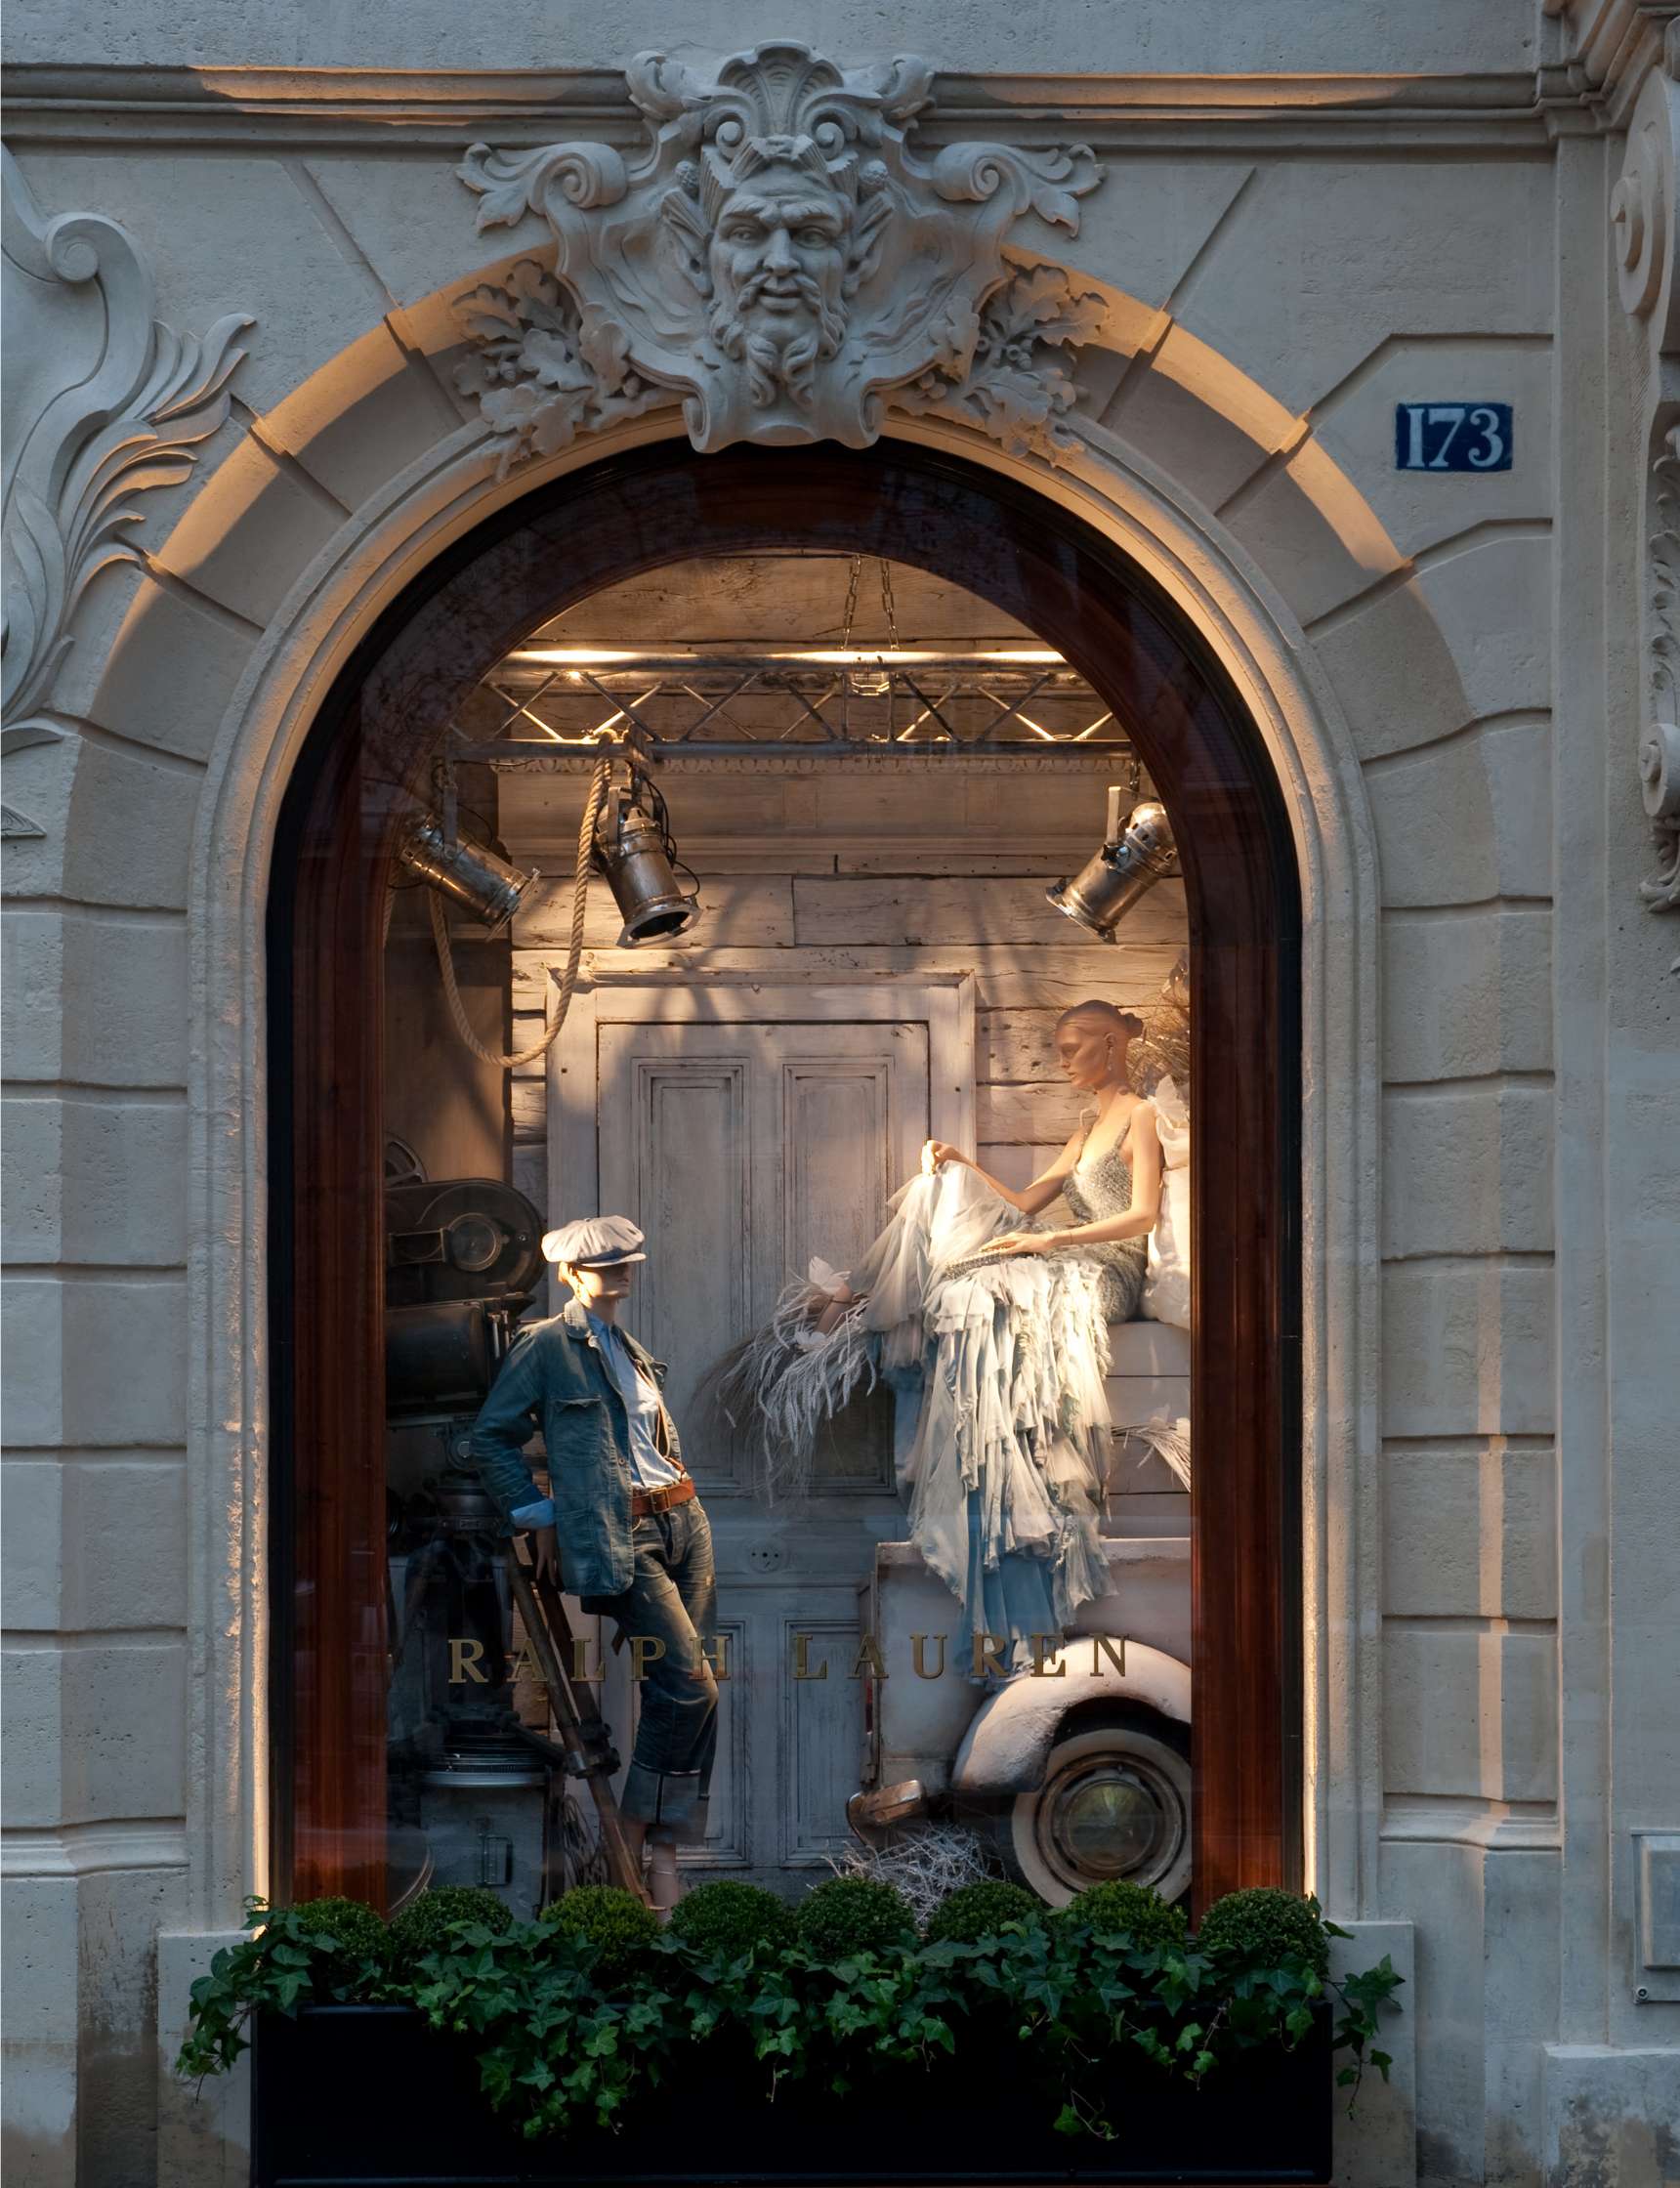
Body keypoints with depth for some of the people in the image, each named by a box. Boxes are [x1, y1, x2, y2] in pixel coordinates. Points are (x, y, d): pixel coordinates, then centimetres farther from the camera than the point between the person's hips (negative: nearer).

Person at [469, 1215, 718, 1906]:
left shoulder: (634, 1354, 22)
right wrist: (539, 1518, -4)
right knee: (688, 1686, -16)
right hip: (614, 1533, -7)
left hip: (681, 1522, 7)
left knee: (682, 1691, 0)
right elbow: (491, 1437, -2)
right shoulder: (545, 1345, -1)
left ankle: (660, 1848, 3)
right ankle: (637, 1838, -2)